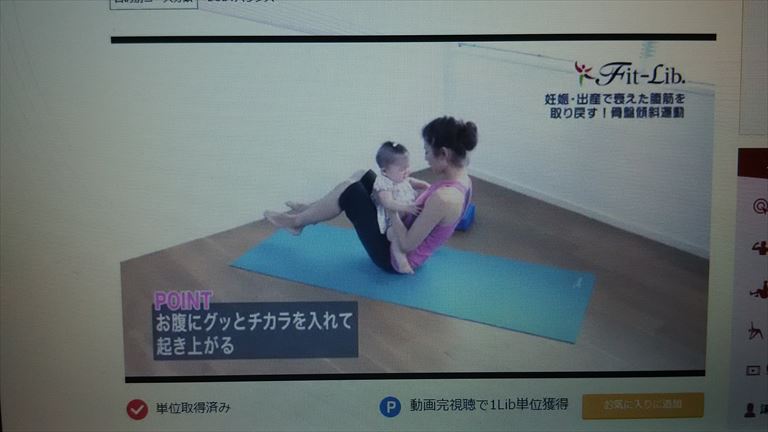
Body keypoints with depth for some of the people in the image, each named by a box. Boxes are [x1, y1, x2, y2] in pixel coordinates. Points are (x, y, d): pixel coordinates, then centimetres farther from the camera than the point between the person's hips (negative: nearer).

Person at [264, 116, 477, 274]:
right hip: (405, 241, 9)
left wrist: (391, 209, -17)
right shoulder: (461, 178, -5)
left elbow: (406, 245, -28)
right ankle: (309, 210, 27)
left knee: (349, 190, -10)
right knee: (362, 177, 9)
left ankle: (296, 222, 13)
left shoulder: (443, 198, -33)